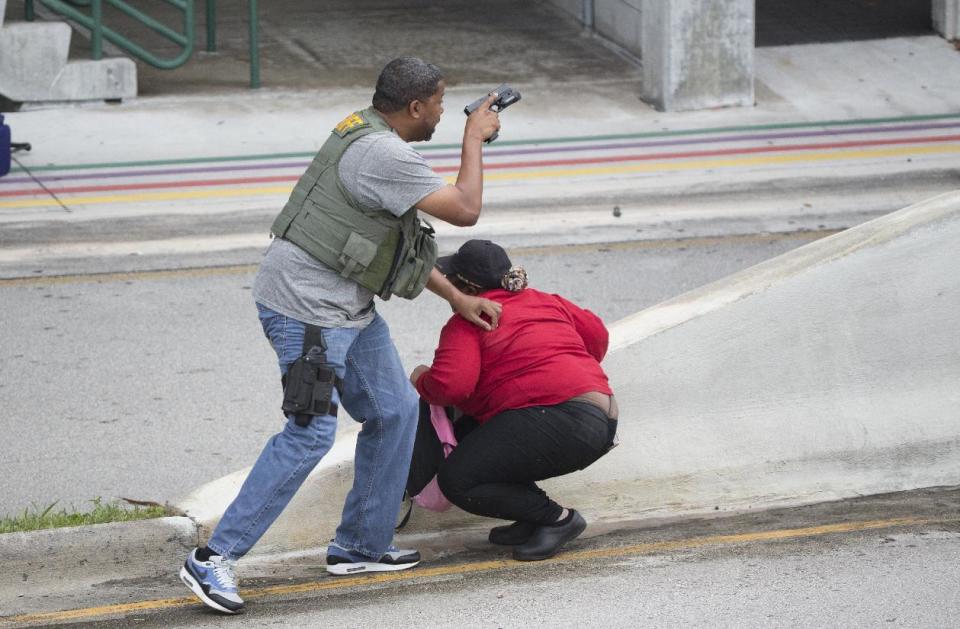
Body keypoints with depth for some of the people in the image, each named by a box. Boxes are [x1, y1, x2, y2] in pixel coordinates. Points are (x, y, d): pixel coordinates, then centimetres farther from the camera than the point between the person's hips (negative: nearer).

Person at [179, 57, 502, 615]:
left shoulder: (372, 140, 14)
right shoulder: (384, 156, -20)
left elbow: (402, 240, 22)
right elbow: (465, 210, -18)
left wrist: (459, 298, 22)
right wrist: (475, 139, -4)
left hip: (347, 307, 11)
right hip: (306, 306, -11)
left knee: (396, 410, 12)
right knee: (311, 432, -15)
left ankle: (361, 546, 21)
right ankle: (214, 559, -12)